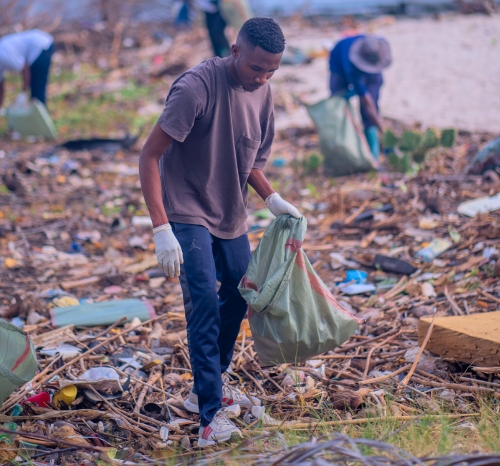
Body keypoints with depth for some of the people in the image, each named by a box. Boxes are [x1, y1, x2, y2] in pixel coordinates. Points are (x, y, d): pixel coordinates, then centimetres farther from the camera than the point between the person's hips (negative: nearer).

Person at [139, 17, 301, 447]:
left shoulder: (262, 92, -1)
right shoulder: (195, 88, -24)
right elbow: (149, 156, -24)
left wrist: (273, 198, -3)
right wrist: (161, 229, -30)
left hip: (230, 215, 8)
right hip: (188, 213, -7)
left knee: (238, 296, 14)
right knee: (205, 302, -14)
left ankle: (211, 386, 32)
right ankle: (211, 415, -9)